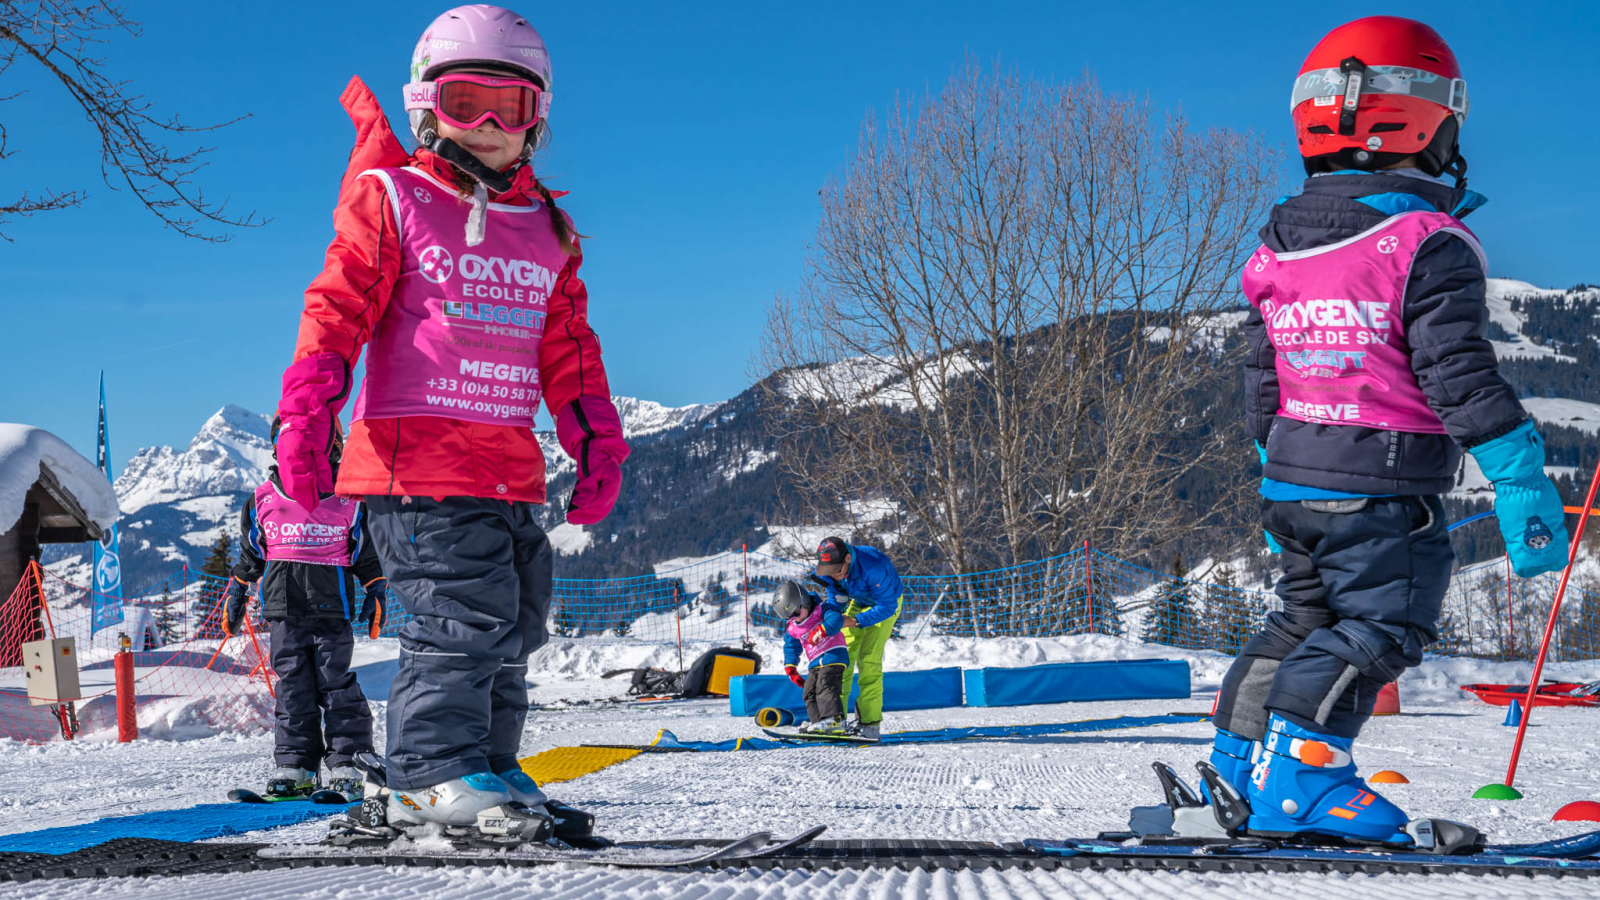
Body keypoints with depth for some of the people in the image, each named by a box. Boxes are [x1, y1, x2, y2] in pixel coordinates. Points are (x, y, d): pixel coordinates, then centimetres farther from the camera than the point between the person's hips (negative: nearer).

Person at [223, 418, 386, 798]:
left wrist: (375, 593, 8)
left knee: (336, 684, -3)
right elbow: (249, 554, 19)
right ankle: (294, 764, 6)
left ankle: (347, 762, 2)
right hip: (284, 607, 2)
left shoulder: (349, 499, 4)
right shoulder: (263, 499, 8)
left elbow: (367, 553, 12)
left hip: (332, 606, -2)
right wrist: (235, 594, 19)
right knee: (291, 685, 2)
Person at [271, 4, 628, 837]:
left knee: (511, 625, 8)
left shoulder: (546, 231, 19)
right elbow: (336, 310, -3)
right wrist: (306, 414, -15)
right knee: (463, 612, -16)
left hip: (509, 468, 6)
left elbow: (568, 351, 21)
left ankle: (483, 766, 18)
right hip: (416, 459, -6)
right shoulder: (392, 201, 4)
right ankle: (432, 771, -10)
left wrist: (599, 445, 13)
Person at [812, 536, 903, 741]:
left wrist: (856, 622, -37)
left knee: (869, 658, -17)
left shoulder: (874, 567, -39)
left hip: (887, 603, -5)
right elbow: (834, 601, -4)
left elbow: (887, 606, -31)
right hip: (859, 602, 5)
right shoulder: (828, 569, -21)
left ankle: (870, 722, -15)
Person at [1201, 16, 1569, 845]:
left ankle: (1241, 755, 19)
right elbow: (1458, 376, -18)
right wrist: (1523, 484, -14)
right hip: (1382, 494, -7)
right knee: (1379, 629, -5)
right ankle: (1297, 775, -17)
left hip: (1293, 485, 7)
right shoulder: (1428, 241, -12)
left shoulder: (1276, 249, 10)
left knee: (1306, 619, 19)